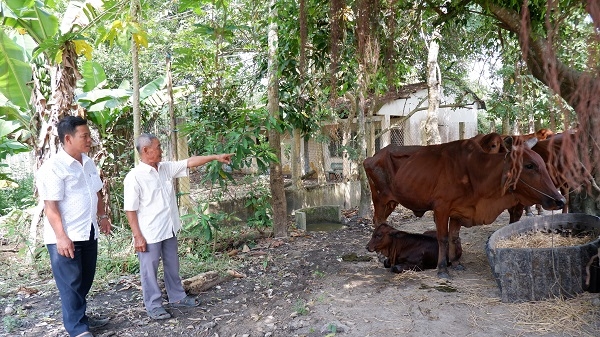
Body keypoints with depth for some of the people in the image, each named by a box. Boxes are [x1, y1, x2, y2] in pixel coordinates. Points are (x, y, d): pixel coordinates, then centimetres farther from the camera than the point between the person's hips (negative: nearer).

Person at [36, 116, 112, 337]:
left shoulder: (88, 163, 8)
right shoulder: (53, 167, -17)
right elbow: (51, 206, -19)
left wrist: (102, 216, 18)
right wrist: (61, 237, -22)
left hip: (88, 233, 8)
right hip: (65, 238, -8)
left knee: (85, 280, 18)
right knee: (71, 283, 4)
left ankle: (81, 317, 34)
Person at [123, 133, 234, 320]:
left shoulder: (166, 168, 2)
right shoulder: (134, 177, -18)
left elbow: (190, 162, 7)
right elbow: (130, 210, -17)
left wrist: (216, 157, 5)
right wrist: (137, 236, -17)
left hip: (169, 229, 7)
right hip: (149, 234, -7)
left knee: (172, 266, 20)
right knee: (150, 271, 8)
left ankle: (177, 297, 36)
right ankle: (153, 306, 23)